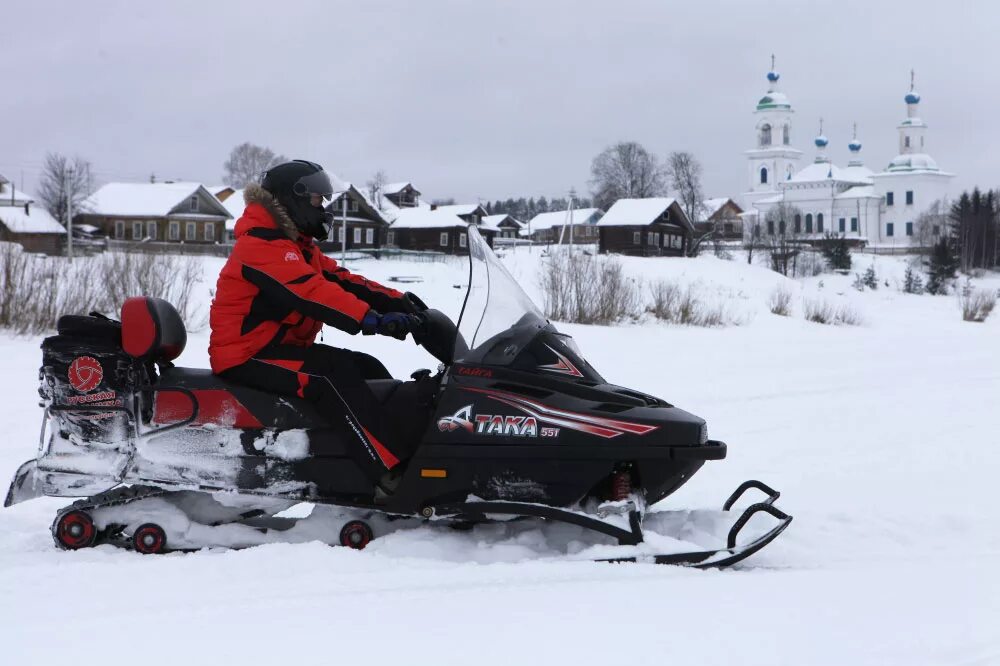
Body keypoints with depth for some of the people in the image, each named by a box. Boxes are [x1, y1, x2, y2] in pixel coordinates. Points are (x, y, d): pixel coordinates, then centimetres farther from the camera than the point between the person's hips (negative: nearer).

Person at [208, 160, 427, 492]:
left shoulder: (298, 245, 17)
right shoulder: (263, 244, -18)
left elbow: (339, 279, 9)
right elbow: (309, 292, -31)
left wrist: (397, 301, -7)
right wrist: (374, 320, -40)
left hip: (283, 347, 11)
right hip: (247, 356, -11)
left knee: (367, 367, 3)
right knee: (334, 375, -30)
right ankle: (395, 473, -40)